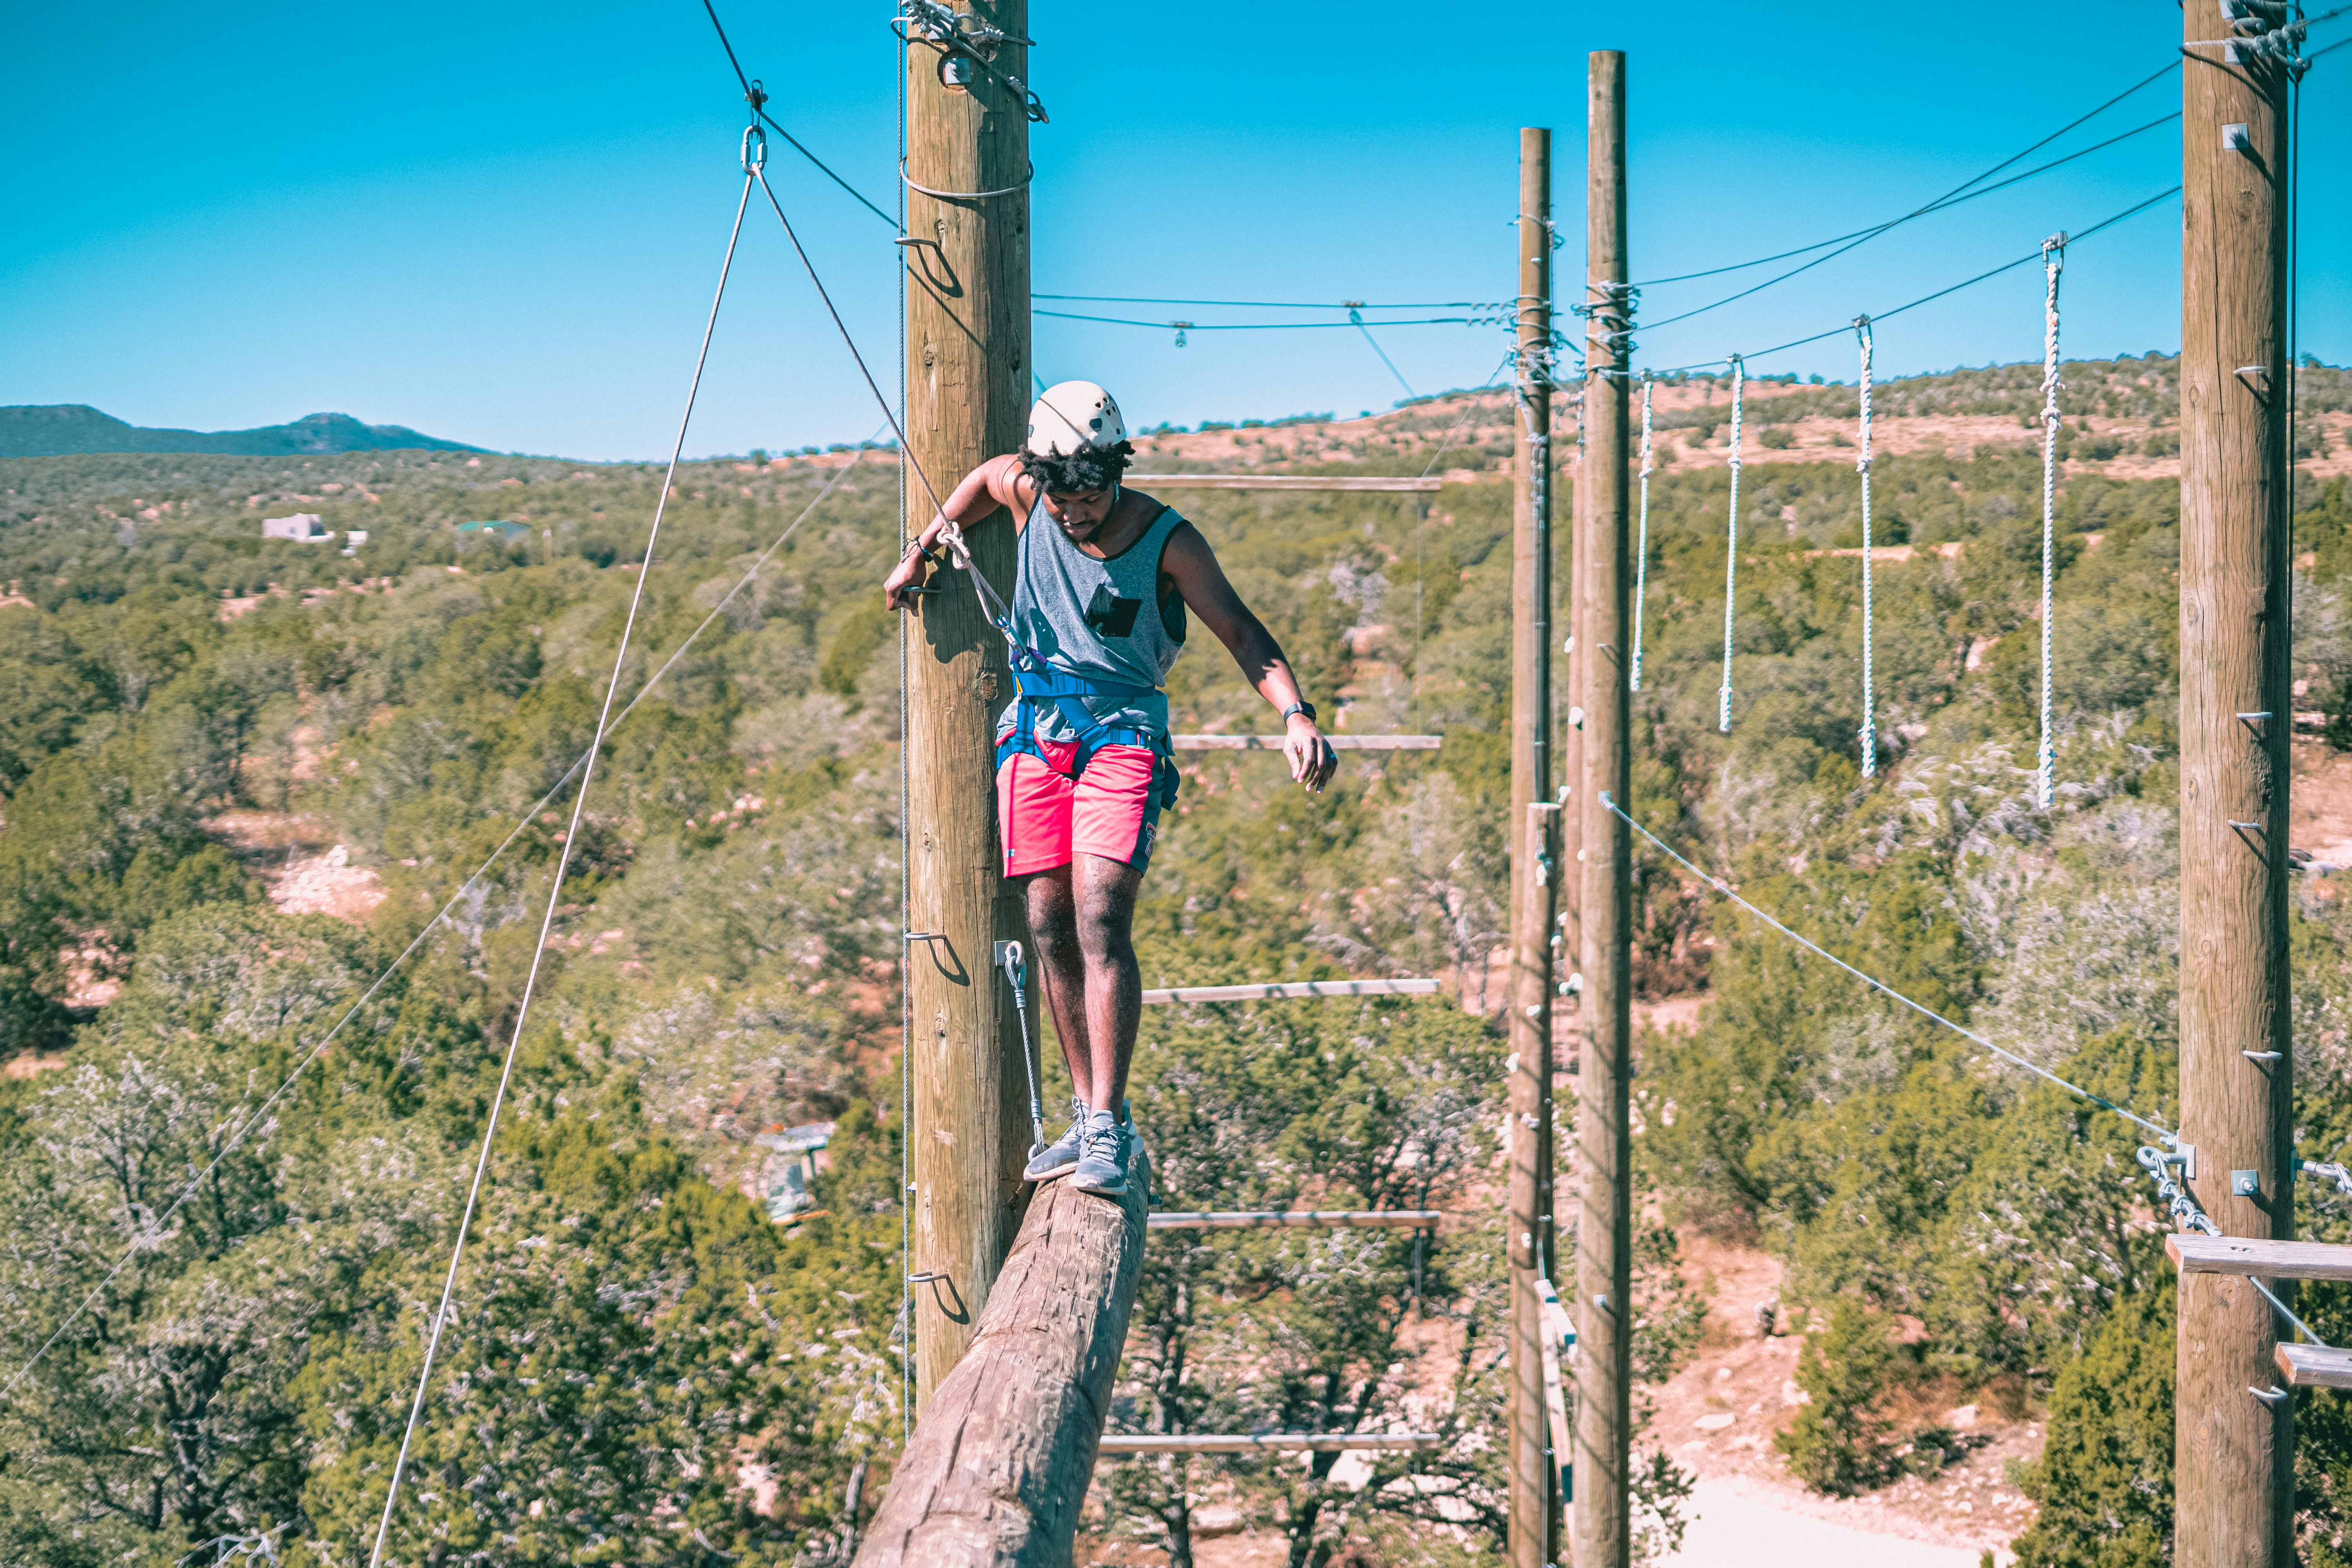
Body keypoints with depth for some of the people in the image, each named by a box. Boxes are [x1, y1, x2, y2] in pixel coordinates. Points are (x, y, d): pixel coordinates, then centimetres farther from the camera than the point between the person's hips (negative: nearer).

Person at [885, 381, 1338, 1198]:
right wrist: (920, 554, 25)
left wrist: (1296, 715, -25)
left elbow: (1242, 632, -11)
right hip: (1036, 731, 4)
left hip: (1123, 732, -4)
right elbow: (984, 476, 24)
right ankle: (1086, 1115, 11)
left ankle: (1110, 1128, -21)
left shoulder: (1168, 541, -11)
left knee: (1100, 922, -19)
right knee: (1050, 929, 2)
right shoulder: (1023, 491, 0)